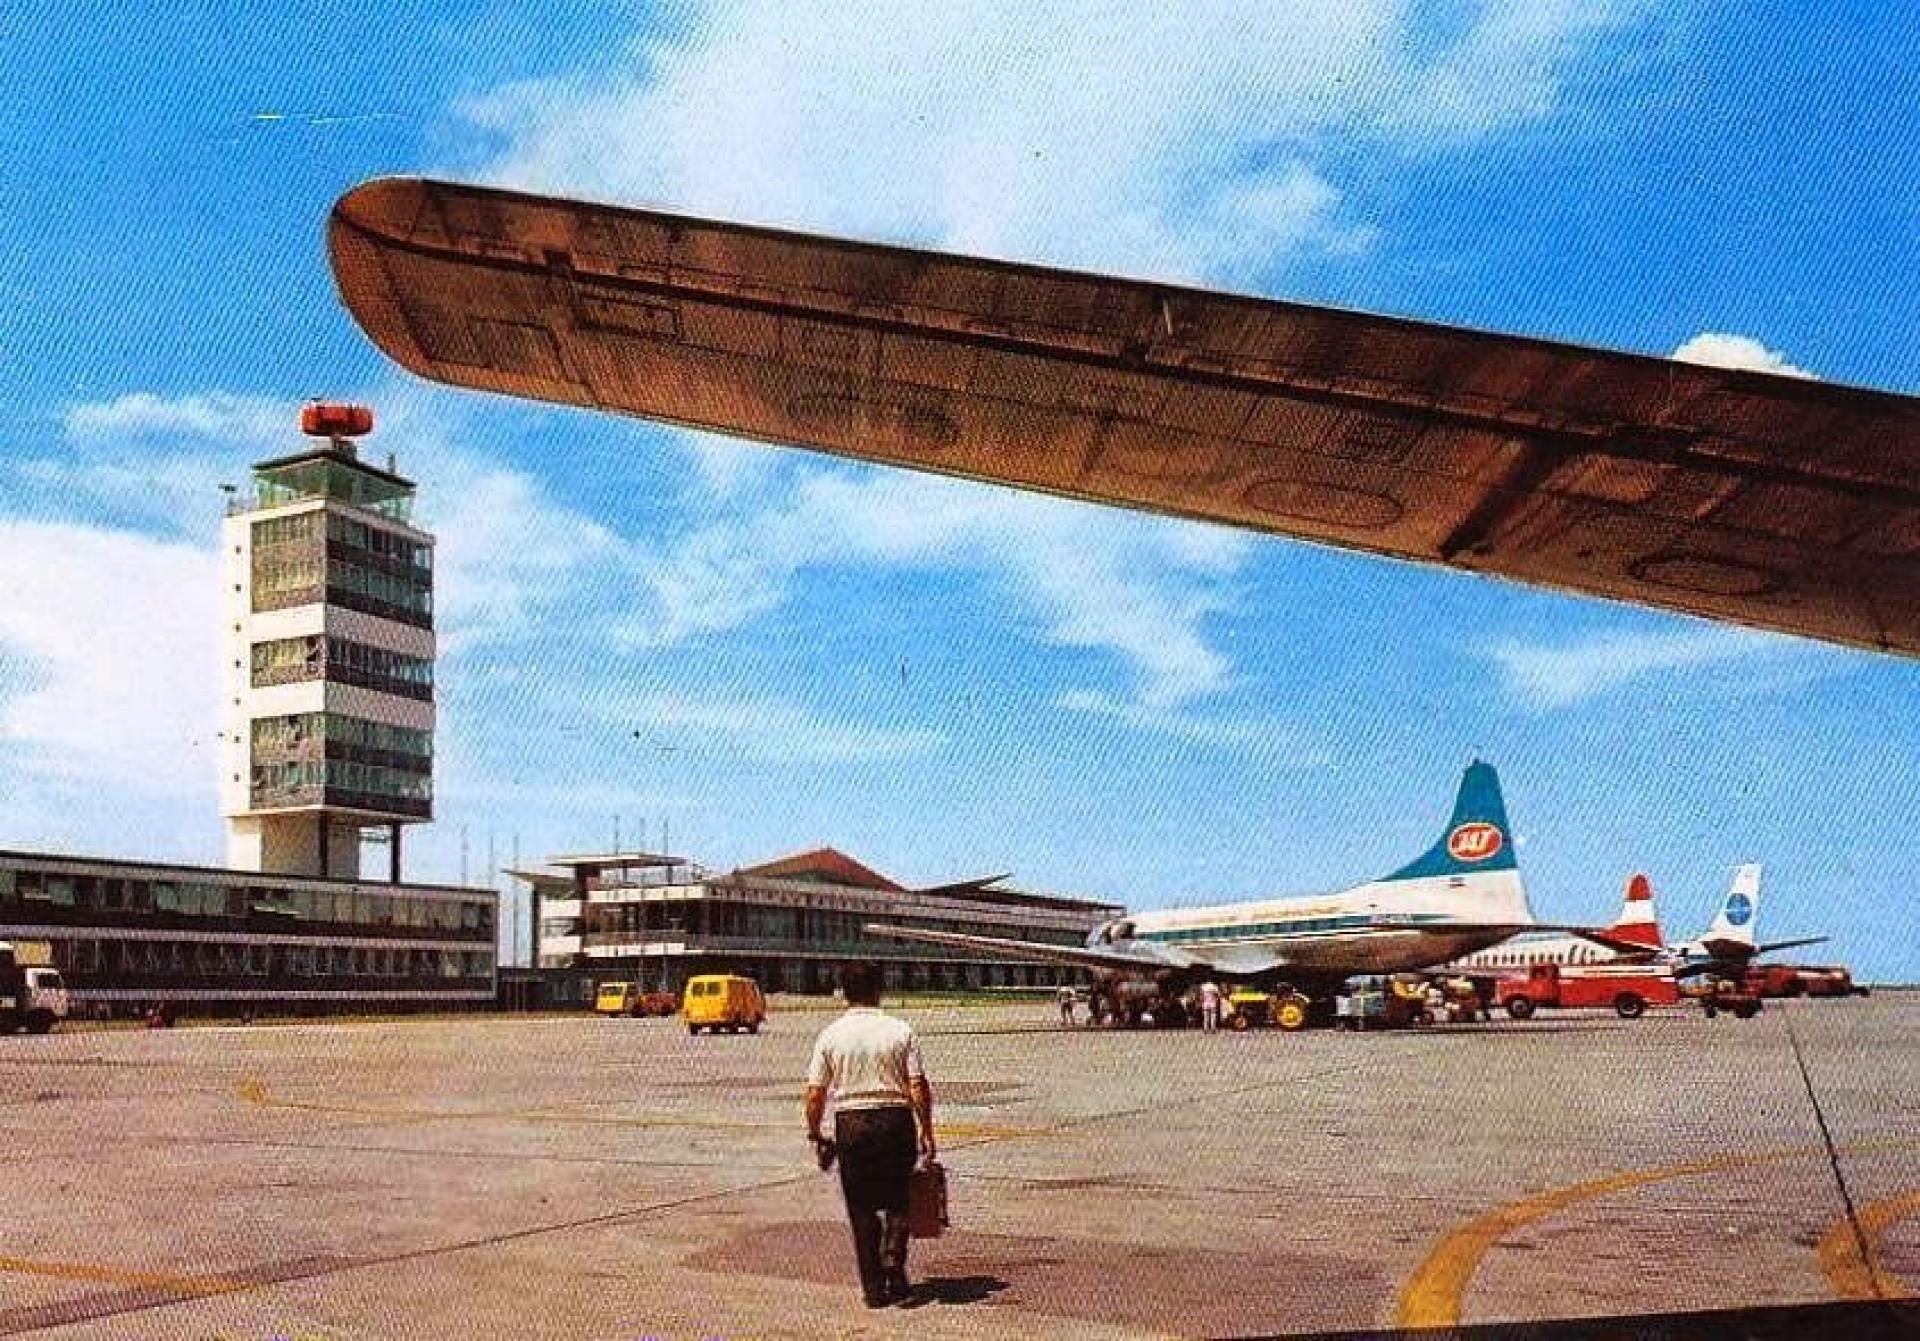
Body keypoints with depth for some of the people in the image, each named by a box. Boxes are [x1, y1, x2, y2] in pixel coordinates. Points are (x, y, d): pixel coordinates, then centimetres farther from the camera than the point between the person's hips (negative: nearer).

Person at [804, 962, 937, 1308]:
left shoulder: (830, 1036, -1)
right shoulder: (900, 1031, -3)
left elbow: (815, 1094, -2)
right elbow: (919, 1087, -6)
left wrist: (815, 1136, 10)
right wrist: (927, 1133, 2)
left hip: (850, 1124, 1)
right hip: (896, 1119, 0)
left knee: (862, 1209, 11)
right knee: (897, 1200, 16)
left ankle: (874, 1288, 13)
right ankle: (894, 1258, -6)